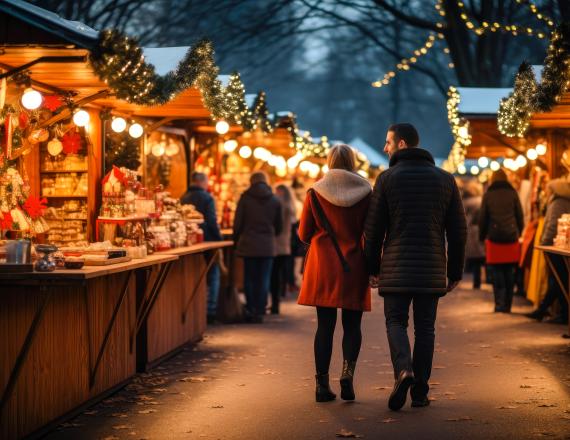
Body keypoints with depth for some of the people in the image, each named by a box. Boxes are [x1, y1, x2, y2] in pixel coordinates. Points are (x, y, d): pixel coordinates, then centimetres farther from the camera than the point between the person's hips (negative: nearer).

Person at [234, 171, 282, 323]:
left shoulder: (245, 198, -3)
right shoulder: (275, 200, 4)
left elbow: (238, 223, -2)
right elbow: (279, 225, 11)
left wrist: (236, 241, 11)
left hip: (249, 244, -1)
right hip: (267, 246, 1)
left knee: (250, 279, 8)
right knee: (263, 280, 5)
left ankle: (250, 310, 8)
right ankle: (259, 312, 4)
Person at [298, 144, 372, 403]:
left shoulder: (315, 193, -1)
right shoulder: (365, 193, 0)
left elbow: (304, 234, 4)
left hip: (323, 267, 0)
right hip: (354, 268, 0)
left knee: (325, 325, 4)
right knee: (352, 325, 8)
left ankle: (322, 384, 3)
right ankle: (348, 372, -12)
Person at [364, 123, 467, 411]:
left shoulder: (387, 178, -3)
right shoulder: (445, 179, 5)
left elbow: (373, 229, -2)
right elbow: (457, 231, 4)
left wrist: (372, 268, 9)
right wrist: (455, 272, 11)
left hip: (396, 268, -2)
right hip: (432, 269, 2)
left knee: (395, 322, 8)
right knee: (425, 328, 9)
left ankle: (404, 370, -18)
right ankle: (420, 392, 9)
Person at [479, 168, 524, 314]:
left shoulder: (488, 195, 1)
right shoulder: (513, 194, 3)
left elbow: (482, 219, 3)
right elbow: (520, 216, 6)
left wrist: (482, 237, 14)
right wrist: (518, 234, 18)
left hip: (494, 240, -1)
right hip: (511, 240, 2)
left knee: (497, 275, 2)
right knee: (510, 275, 9)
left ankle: (500, 304, -6)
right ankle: (507, 305, 11)